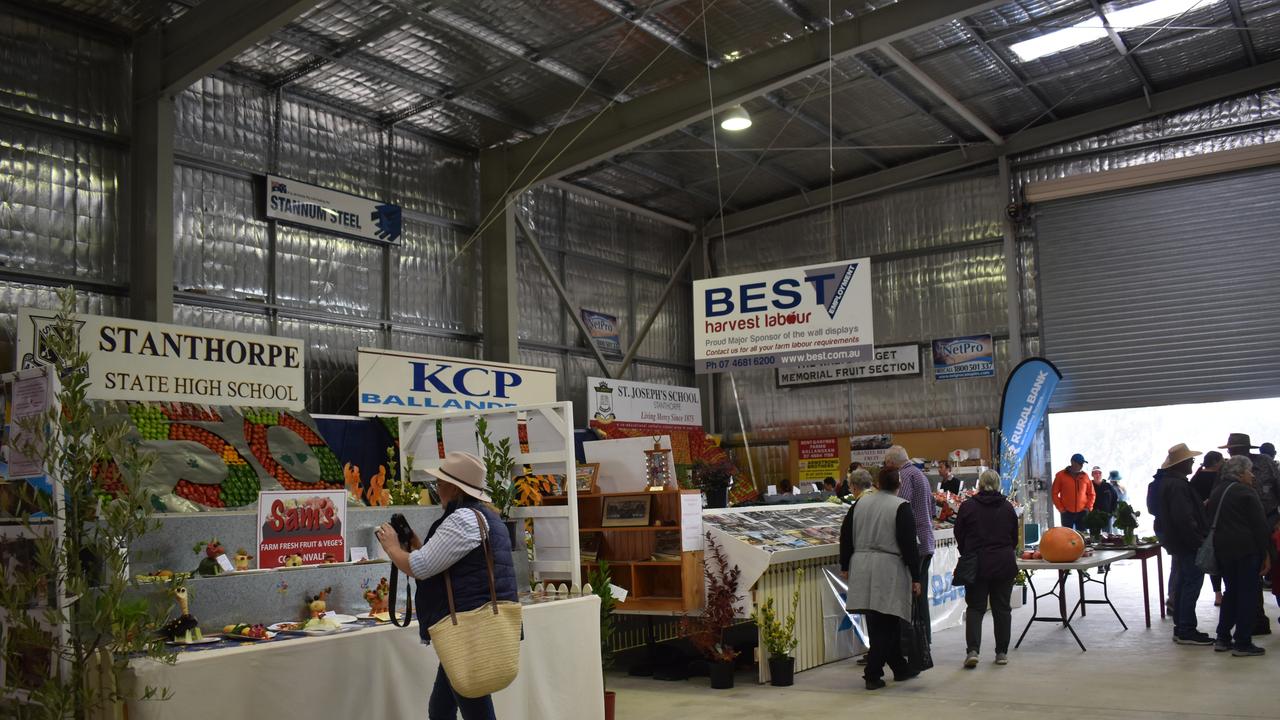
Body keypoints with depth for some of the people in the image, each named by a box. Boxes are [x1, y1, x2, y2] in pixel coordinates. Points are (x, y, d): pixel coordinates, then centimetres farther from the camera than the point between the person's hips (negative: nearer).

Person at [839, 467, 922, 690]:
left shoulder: (860, 503, 8)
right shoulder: (901, 507, -7)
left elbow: (847, 537, 12)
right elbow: (909, 545, -9)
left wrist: (846, 565, 21)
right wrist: (915, 578, -4)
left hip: (862, 568, 5)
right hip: (889, 571, -5)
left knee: (885, 624, 14)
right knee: (886, 625, 1)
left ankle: (900, 667, 26)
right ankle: (873, 674, -3)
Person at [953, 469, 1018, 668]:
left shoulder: (967, 506, -6)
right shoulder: (1008, 508, 2)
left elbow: (959, 536, 2)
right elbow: (1015, 538, 12)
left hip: (976, 565, -2)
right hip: (1004, 565, 2)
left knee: (975, 607, 4)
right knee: (1002, 608, 10)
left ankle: (972, 650, -10)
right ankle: (1002, 652, 14)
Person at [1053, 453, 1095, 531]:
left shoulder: (1085, 476, 7)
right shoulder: (1061, 475, -1)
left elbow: (1091, 493, 15)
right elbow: (1055, 494, 1)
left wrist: (1088, 507, 2)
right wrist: (1060, 508, -5)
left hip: (1082, 513, 2)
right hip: (1067, 513, -2)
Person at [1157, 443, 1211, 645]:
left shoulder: (1169, 482, 13)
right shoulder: (1178, 485, -20)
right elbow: (1184, 518, -26)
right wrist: (1198, 541, -20)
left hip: (1178, 543, 11)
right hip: (1187, 544, -11)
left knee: (1183, 583, 15)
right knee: (1192, 583, -7)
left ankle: (1181, 628, 21)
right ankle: (1187, 631, -5)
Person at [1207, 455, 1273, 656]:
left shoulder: (1216, 492, 15)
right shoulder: (1245, 492, -9)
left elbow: (1209, 520, 16)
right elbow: (1260, 524, -11)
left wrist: (1219, 546, 17)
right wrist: (1266, 553, -7)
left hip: (1222, 549, 7)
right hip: (1246, 549, -7)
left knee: (1231, 592, 16)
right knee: (1249, 594, -2)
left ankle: (1223, 639, 15)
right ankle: (1242, 643, -2)